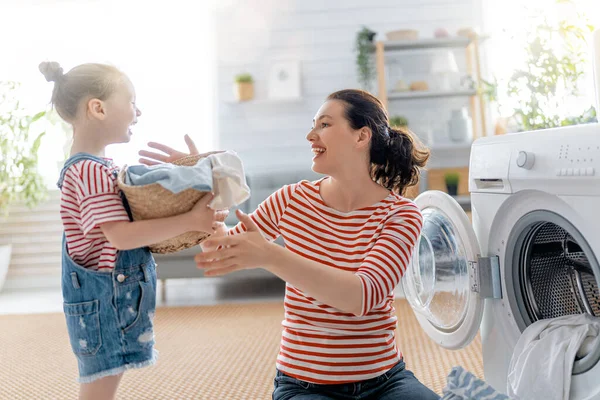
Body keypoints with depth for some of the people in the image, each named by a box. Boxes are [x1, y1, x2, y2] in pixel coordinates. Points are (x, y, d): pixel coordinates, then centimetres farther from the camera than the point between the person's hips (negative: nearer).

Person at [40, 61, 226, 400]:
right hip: (103, 298, -10)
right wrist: (189, 221, -27)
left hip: (118, 296, 10)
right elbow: (121, 235, -26)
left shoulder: (98, 166, 11)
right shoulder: (90, 171, -20)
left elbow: (126, 221, 18)